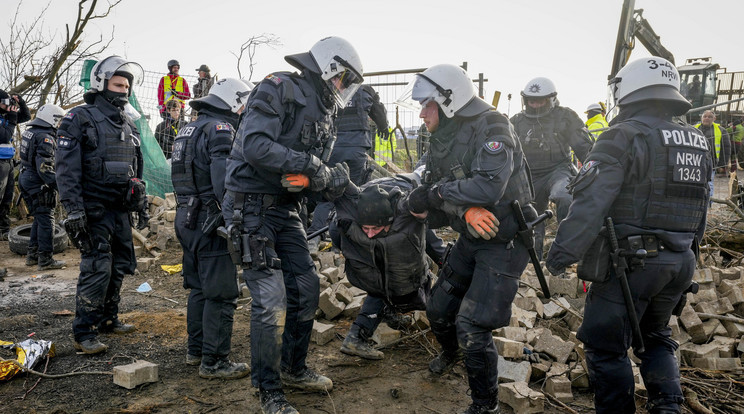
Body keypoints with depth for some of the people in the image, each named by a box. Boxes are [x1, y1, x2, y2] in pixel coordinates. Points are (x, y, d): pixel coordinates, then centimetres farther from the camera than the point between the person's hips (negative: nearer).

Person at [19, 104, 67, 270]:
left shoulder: (30, 132, 13)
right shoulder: (45, 138, -18)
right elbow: (44, 167, -25)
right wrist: (59, 184, -25)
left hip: (26, 179, 10)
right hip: (39, 183, -10)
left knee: (39, 219, 18)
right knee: (46, 220, -4)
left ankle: (32, 255, 25)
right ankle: (45, 259, -1)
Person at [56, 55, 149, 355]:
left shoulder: (128, 125, 16)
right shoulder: (80, 119, -6)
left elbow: (136, 170, 22)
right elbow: (66, 167, -13)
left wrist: (142, 205, 18)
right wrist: (74, 210, -20)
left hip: (120, 210, 7)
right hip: (94, 210, -7)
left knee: (120, 266, 12)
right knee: (96, 269, -9)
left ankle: (108, 319, 27)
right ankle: (84, 333, 0)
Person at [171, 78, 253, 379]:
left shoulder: (189, 130, 17)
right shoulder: (221, 130, -14)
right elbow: (224, 182, -24)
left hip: (186, 219, 10)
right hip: (210, 221, -10)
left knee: (200, 288, 19)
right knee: (221, 295, -3)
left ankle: (196, 350, 29)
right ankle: (214, 362, 2)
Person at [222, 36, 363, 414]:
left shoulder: (323, 116, 15)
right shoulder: (279, 89, -12)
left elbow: (315, 171, 13)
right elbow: (255, 145, -26)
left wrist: (331, 178, -9)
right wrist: (307, 164, -24)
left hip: (286, 209, 9)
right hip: (251, 207, -9)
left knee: (306, 288, 12)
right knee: (271, 299, -10)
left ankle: (293, 369, 31)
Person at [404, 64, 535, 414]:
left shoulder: (490, 127, -20)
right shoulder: (441, 141, 6)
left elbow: (489, 186, -34)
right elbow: (438, 201, 0)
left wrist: (434, 194, -25)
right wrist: (465, 210, -22)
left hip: (504, 241, -8)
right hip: (471, 238, 8)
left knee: (472, 326, -11)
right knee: (438, 308, 16)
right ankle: (450, 353, 51)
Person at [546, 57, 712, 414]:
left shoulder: (624, 137, -13)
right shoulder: (697, 143, 11)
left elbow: (590, 204, -21)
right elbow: (699, 214, 16)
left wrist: (561, 255, -18)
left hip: (630, 264, -8)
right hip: (680, 263, 8)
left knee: (606, 348, 5)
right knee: (655, 336, 26)